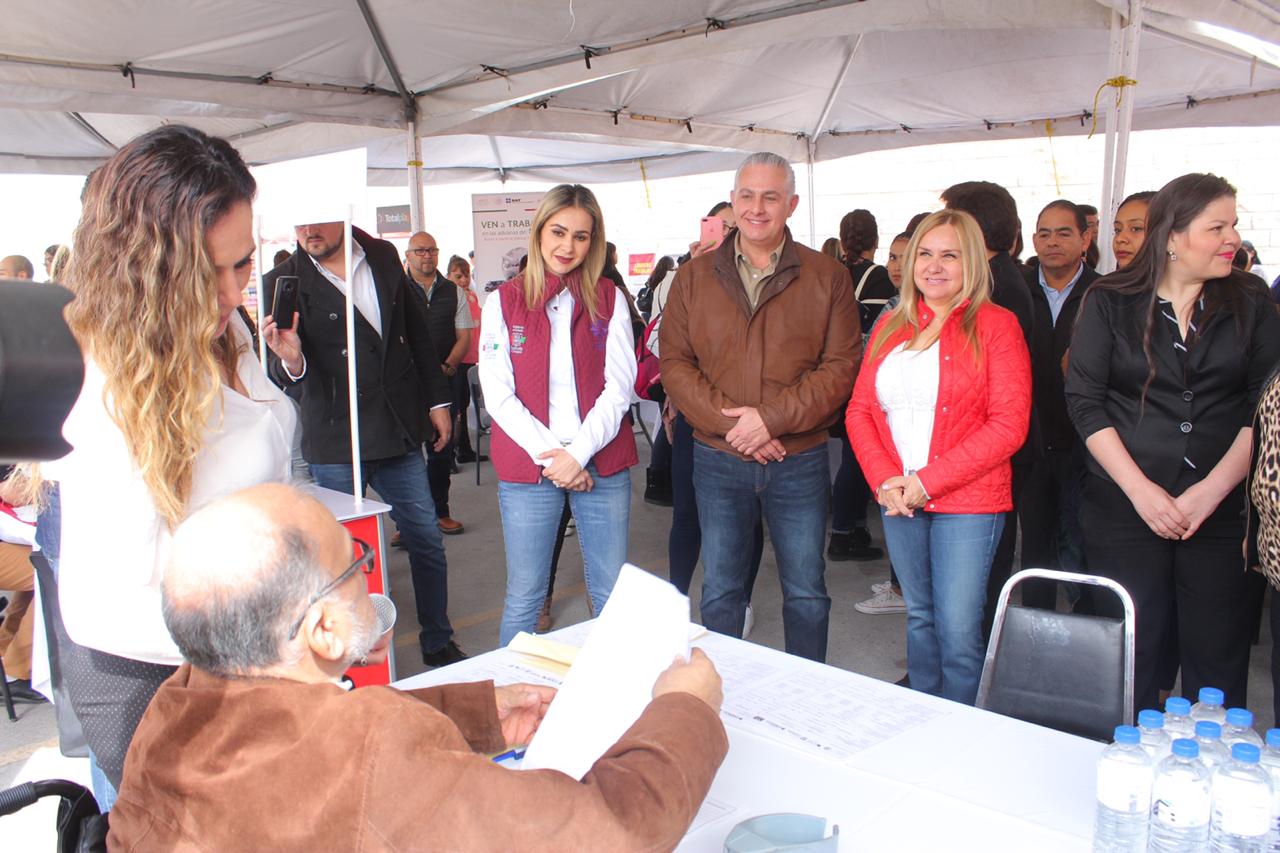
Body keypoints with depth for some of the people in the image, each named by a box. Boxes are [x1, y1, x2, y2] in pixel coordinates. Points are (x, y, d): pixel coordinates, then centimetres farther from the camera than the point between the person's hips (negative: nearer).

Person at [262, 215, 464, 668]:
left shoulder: (383, 257, 3)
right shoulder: (282, 282, -8)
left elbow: (417, 331, 13)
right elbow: (282, 376, -12)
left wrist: (437, 398, 13)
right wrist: (291, 360, -35)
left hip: (400, 432, 4)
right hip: (336, 443, -3)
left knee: (427, 541, 10)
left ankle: (438, 644, 28)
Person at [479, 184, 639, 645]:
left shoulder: (609, 300, 7)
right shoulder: (504, 301, 5)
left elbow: (618, 387, 0)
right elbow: (498, 394, -1)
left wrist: (578, 453, -12)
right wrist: (548, 455, -10)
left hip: (601, 465, 1)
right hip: (527, 468, -1)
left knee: (613, 597, 6)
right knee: (523, 598, 3)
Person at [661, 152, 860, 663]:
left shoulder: (828, 278, -1)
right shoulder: (694, 278, 3)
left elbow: (841, 366, -7)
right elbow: (675, 364, -2)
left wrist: (771, 418, -18)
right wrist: (730, 424, -15)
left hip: (799, 461, -1)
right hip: (718, 461, 1)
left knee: (806, 592, 12)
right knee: (720, 591, 13)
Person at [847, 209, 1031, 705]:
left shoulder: (995, 326, -4)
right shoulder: (891, 327, 12)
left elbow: (1009, 425, -11)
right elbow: (860, 409, 9)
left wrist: (929, 480, -15)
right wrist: (884, 479, -8)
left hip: (968, 500, -5)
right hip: (898, 498, 5)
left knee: (958, 630, -5)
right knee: (919, 617, 15)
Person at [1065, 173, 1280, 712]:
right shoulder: (1109, 302, 2)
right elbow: (1085, 402, -4)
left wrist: (1212, 490, -12)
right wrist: (1141, 490, -12)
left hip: (1225, 509, 1)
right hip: (1125, 508, -1)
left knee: (1218, 665, 5)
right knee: (1129, 656, 6)